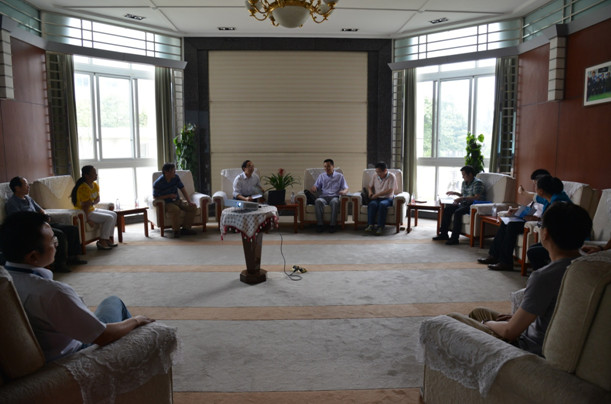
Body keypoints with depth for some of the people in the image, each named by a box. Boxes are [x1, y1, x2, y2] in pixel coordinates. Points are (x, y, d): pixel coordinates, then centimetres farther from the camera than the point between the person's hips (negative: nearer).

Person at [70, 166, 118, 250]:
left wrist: (92, 203, -13)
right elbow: (85, 205, -25)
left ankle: (108, 239, 8)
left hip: (92, 209, 10)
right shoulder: (84, 188, -25)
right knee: (109, 218, -19)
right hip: (83, 213, -10)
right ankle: (102, 242, -12)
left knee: (113, 214, 7)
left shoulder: (95, 185, 4)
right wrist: (88, 219, -23)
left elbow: (97, 199, 11)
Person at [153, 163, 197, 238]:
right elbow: (156, 197, -8)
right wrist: (169, 196, -19)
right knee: (175, 210, -38)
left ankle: (186, 228, -9)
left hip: (177, 201, 6)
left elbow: (183, 190, 1)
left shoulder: (176, 177, -2)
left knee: (193, 207, -16)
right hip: (167, 203, -5)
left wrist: (189, 202, -11)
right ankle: (176, 231, -18)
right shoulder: (157, 183, -15)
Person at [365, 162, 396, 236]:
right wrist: (370, 191, -1)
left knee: (382, 204, -38)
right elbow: (369, 186, 23)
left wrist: (377, 194, -15)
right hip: (376, 198, 3)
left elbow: (390, 191, -12)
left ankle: (380, 226, -38)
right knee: (372, 204, -33)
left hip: (387, 198, -3)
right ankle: (370, 225, -36)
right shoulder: (375, 176, 11)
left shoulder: (391, 177, -4)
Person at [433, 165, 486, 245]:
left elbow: (477, 197, -23)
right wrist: (455, 193, 12)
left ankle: (454, 238, -31)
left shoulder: (477, 183, -11)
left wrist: (463, 198, -28)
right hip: (464, 204, 9)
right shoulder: (464, 183, 16)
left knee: (458, 212, -31)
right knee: (447, 209, -8)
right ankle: (443, 234, -5)